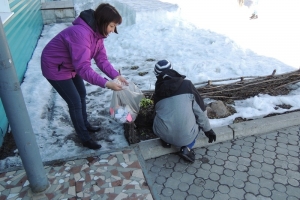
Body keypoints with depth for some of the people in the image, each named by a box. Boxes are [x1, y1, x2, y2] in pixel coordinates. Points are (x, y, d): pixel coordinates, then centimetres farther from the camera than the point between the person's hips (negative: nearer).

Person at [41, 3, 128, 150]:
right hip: (55, 68, -9)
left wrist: (116, 76, -21)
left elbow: (101, 59, -8)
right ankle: (85, 138, 15)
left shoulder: (97, 32, -6)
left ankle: (85, 125, 41)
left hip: (71, 66, 9)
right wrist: (106, 83, -44)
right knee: (75, 103, -3)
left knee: (82, 95, 19)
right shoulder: (80, 33, -36)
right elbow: (83, 68, -41)